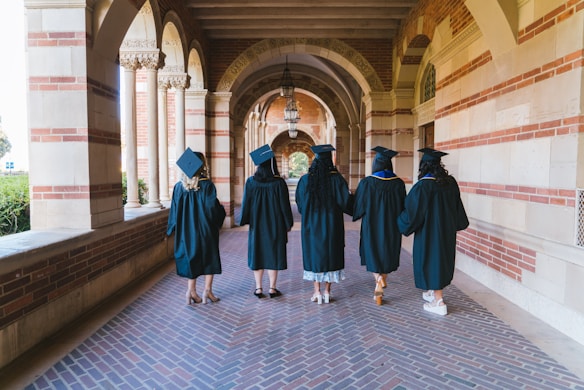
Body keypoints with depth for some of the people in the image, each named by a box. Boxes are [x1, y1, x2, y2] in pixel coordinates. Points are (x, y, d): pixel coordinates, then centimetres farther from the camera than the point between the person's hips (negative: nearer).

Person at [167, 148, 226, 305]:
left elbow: (174, 210, 0)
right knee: (209, 258, 12)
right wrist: (221, 210, 4)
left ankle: (191, 291, 18)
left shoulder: (179, 186, -4)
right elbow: (212, 208, -17)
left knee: (191, 258, 15)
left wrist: (171, 229, 13)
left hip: (186, 231, 4)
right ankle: (207, 290, 13)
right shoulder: (207, 185, -15)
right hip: (206, 230, -3)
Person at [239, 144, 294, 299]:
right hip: (275, 224, -2)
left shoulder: (251, 182, -7)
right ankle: (272, 288, 11)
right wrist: (288, 223, 4)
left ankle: (258, 288, 14)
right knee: (273, 253, 7)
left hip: (257, 224, 2)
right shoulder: (278, 183, -12)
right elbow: (284, 205, -7)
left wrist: (245, 221, 10)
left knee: (257, 253, 11)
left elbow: (246, 203, -1)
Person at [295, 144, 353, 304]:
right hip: (331, 224, -1)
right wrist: (353, 196, 10)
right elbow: (345, 201, -11)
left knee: (314, 255, 11)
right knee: (330, 255, 11)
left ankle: (317, 292, 12)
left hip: (311, 224, 1)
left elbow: (299, 203, 2)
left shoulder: (305, 180, -6)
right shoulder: (336, 179, -11)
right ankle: (327, 292, 16)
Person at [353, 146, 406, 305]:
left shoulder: (367, 183, -14)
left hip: (372, 225, -3)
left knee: (372, 252, 16)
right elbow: (403, 207, 3)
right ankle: (379, 290, 26)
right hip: (392, 227, 3)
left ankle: (379, 277, -10)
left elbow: (358, 206, -7)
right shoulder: (398, 183, -6)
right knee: (387, 255, 18)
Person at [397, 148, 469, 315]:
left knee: (431, 261, 4)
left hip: (429, 231, -7)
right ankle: (434, 292, 36)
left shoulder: (423, 186, -20)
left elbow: (413, 212, -15)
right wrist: (453, 224, 22)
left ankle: (439, 303, 8)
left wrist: (401, 222, 3)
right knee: (443, 259, 19)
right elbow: (458, 207, 8)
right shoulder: (451, 182, -1)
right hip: (448, 231, 7)